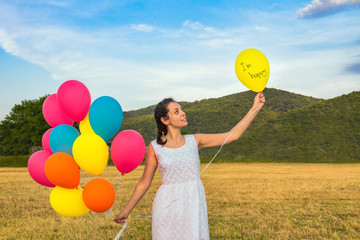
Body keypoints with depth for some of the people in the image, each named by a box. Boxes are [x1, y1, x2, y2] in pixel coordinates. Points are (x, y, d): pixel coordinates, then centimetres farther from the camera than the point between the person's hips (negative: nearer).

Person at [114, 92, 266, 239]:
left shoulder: (194, 141, 3)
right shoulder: (155, 148, -3)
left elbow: (233, 135, 3)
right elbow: (144, 183, 5)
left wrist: (256, 108, 2)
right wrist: (126, 211, 8)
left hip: (194, 206, 2)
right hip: (168, 207, -2)